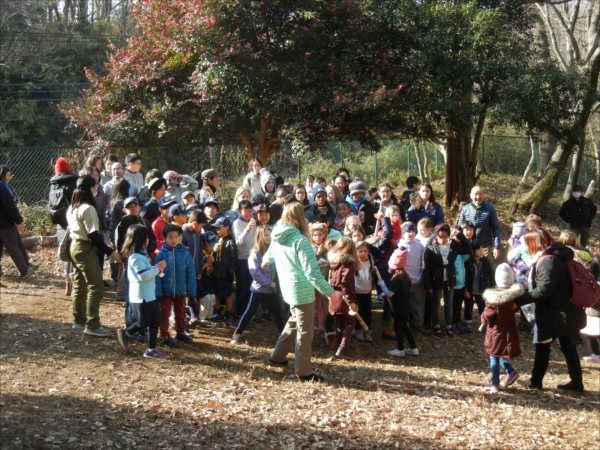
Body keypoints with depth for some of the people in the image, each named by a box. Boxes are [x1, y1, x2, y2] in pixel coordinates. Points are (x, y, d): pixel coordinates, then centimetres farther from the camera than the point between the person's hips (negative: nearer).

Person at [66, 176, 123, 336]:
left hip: (74, 247, 10)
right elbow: (93, 235, -21)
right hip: (85, 249, -10)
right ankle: (92, 325, -8)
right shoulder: (88, 208, -18)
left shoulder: (72, 207, 11)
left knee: (79, 286, 17)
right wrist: (110, 252, -20)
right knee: (96, 288, -7)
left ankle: (79, 320, 26)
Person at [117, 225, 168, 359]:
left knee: (155, 321, 9)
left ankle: (152, 349, 15)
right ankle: (125, 333, 25)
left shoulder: (141, 254, 14)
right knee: (142, 323, 0)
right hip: (141, 297, -10)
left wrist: (157, 268, 11)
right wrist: (157, 267, -16)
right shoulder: (136, 257, -18)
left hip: (149, 296, 10)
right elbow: (143, 275, -23)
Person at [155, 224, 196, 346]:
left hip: (180, 290, 2)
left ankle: (181, 332, 36)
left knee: (180, 312, 20)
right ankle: (165, 335, 21)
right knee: (165, 314, 10)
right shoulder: (161, 254, -11)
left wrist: (191, 290, -4)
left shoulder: (185, 253, -8)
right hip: (166, 290, -2)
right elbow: (157, 274, -10)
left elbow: (191, 273, -4)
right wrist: (158, 291, -14)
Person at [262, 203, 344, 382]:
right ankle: (304, 371, 14)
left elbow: (269, 254, 25)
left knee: (294, 323, 26)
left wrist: (265, 262, 48)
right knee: (305, 331, 4)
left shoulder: (277, 238, 2)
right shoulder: (300, 241, -23)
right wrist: (330, 292, -20)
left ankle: (277, 357, 35)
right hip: (302, 291, -8)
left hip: (287, 289, 8)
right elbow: (312, 273, -26)